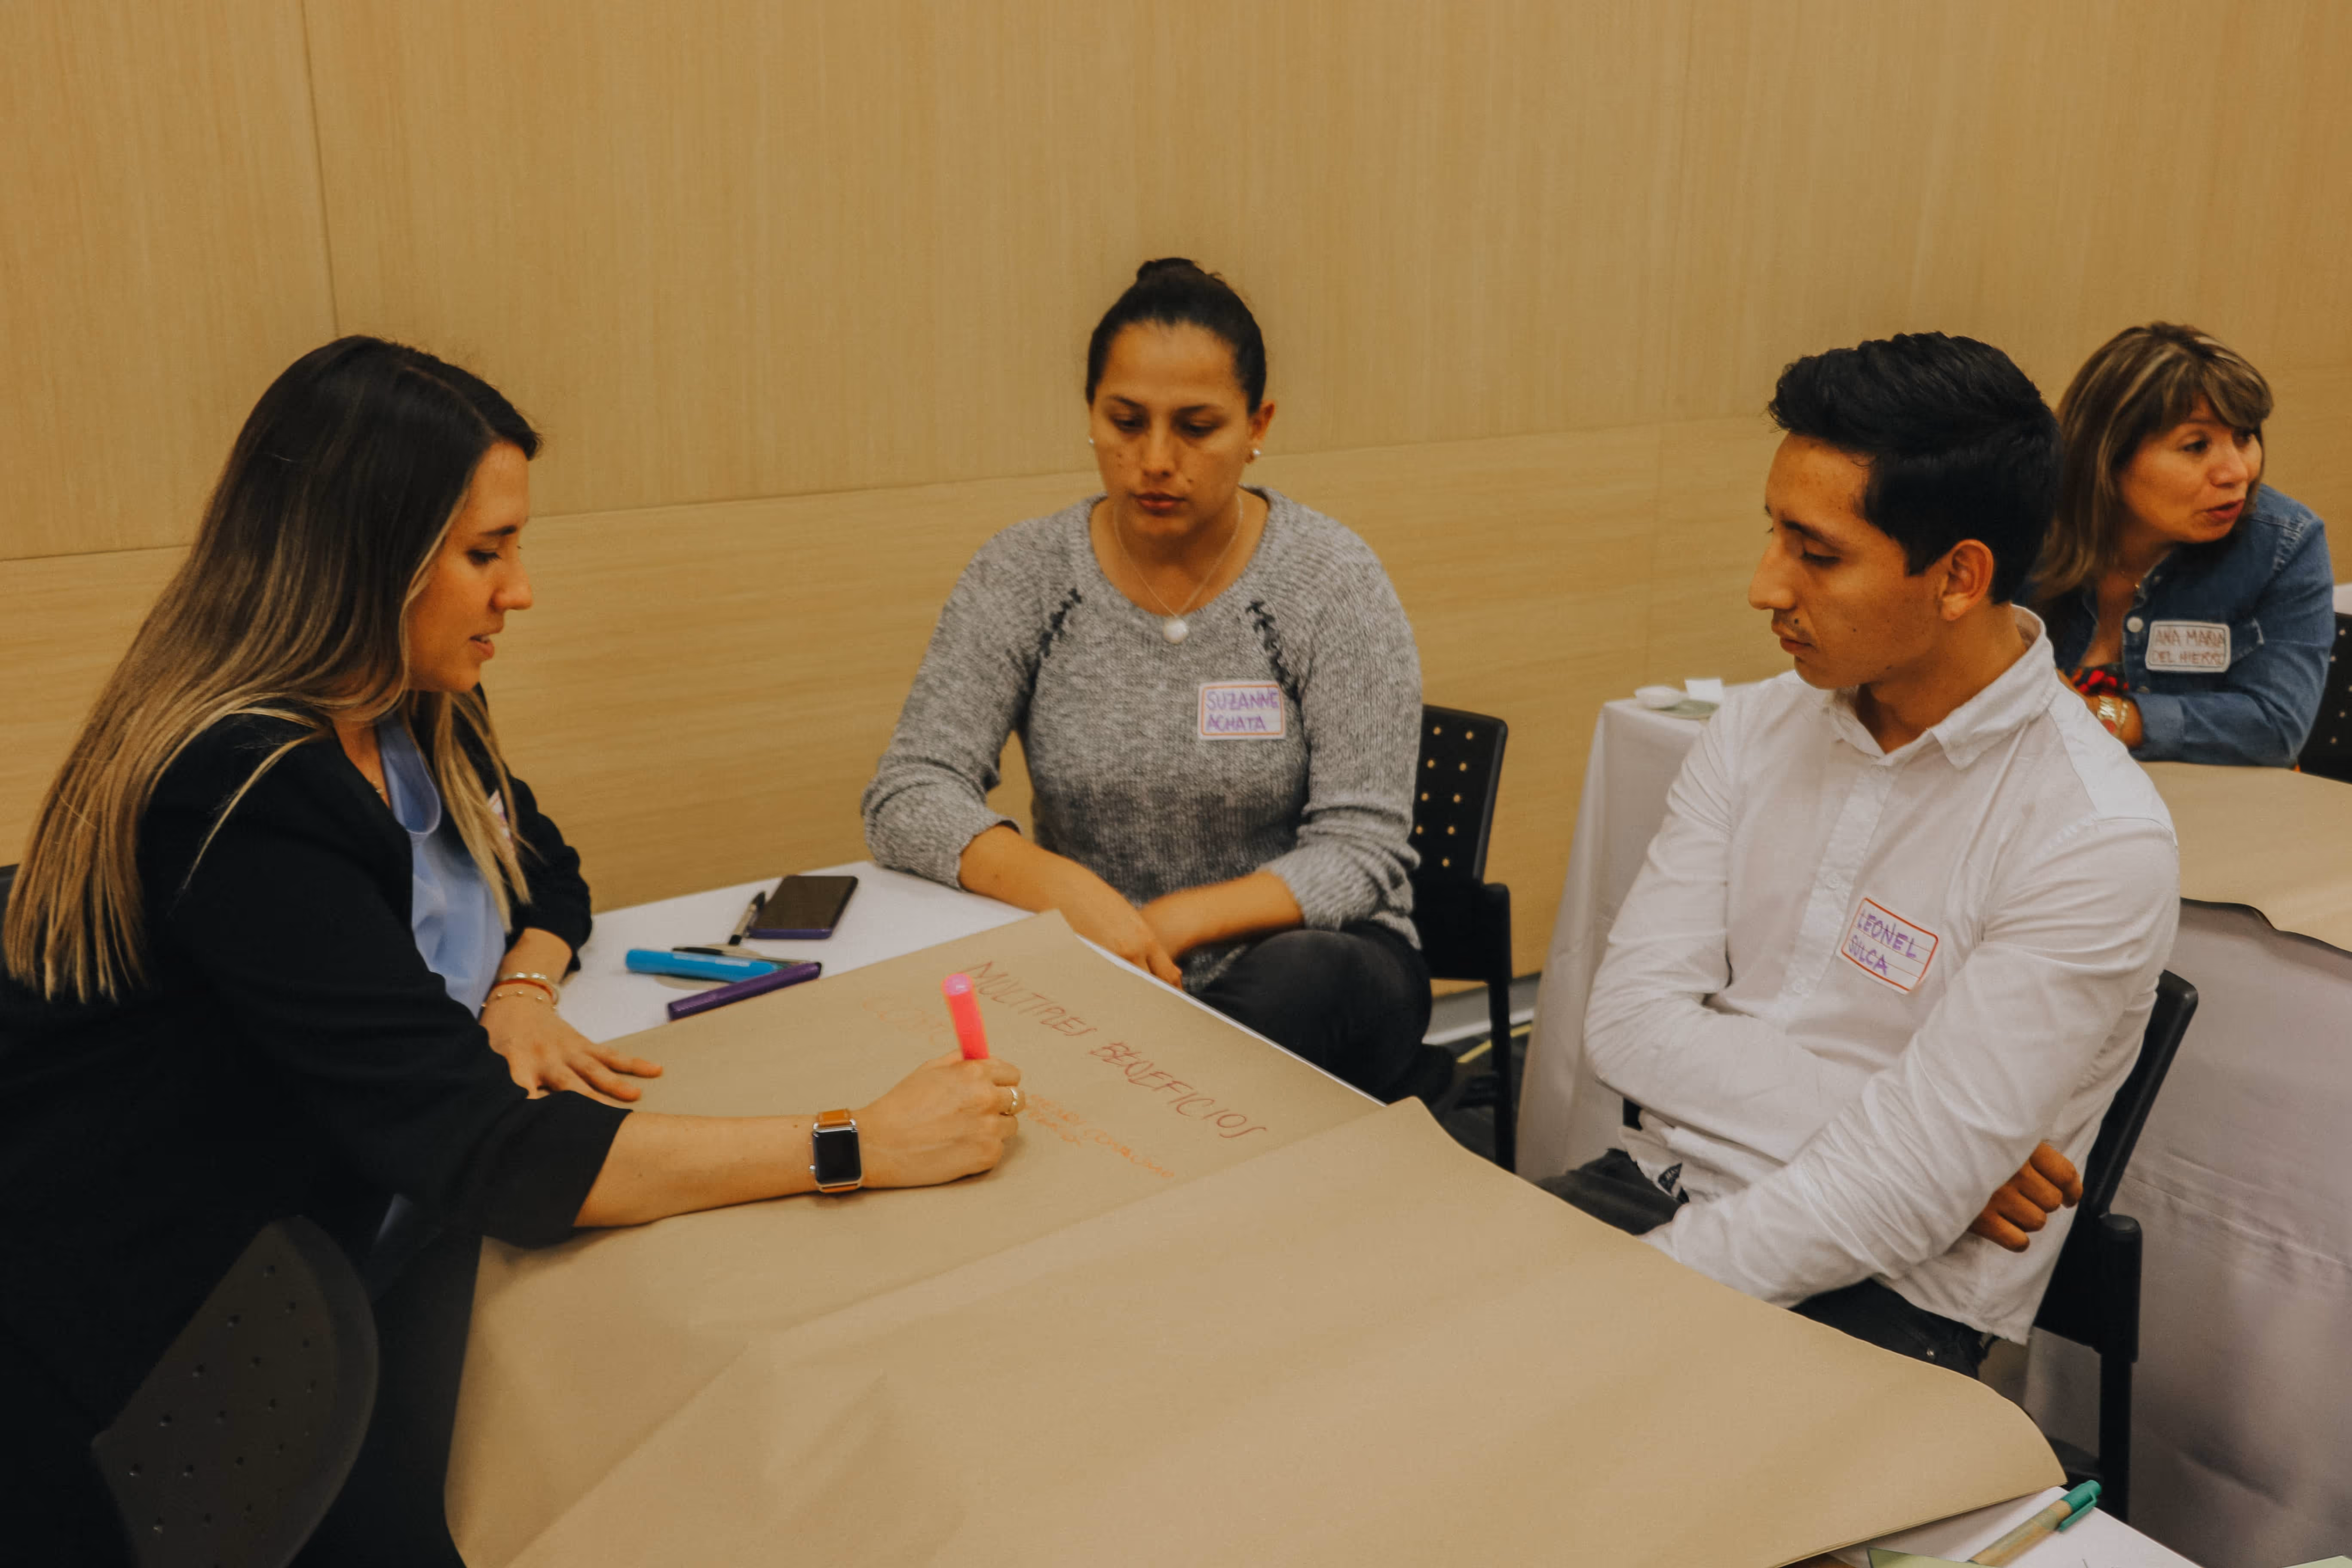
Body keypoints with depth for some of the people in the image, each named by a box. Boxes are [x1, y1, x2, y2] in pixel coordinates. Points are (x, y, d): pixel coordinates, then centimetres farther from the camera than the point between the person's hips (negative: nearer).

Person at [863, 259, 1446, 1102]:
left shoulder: (1332, 578, -6)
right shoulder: (1023, 574, -1)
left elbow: (1362, 850, -9)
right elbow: (909, 795, -7)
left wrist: (1174, 923, -24)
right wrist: (1066, 889, -26)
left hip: (1303, 953, -1)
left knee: (1298, 985, -37)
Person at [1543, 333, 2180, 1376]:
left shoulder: (2097, 843, -16)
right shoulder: (1757, 730, 4)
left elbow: (1908, 1195, -21)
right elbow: (1630, 1019, -4)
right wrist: (1898, 1133, -15)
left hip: (1885, 1295, -5)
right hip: (1663, 1178, 5)